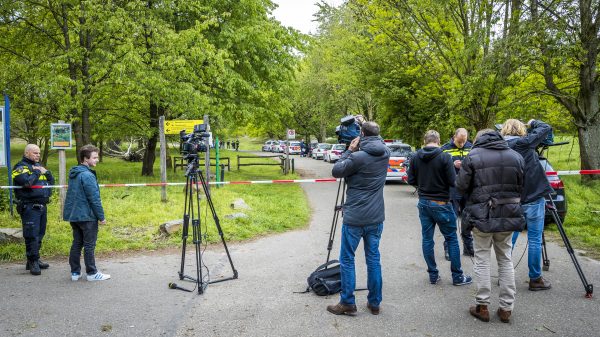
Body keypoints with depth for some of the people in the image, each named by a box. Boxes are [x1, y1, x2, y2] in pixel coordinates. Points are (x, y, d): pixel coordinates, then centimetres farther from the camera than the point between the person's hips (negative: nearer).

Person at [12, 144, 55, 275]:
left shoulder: (38, 166, 19)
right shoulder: (21, 167, -5)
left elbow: (51, 181, 17)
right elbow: (27, 182, -22)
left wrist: (46, 172, -1)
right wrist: (37, 172, -9)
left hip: (42, 206, 8)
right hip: (30, 207, -8)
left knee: (39, 234, 11)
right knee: (31, 235, -6)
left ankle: (35, 260, 20)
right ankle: (33, 262, 0)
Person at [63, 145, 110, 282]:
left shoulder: (73, 174, 11)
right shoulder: (87, 175, -19)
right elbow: (94, 199, -19)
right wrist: (101, 217, -12)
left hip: (73, 215, 9)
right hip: (87, 216, -8)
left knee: (77, 243, 14)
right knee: (89, 245, 0)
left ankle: (75, 272, 18)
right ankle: (92, 273, 8)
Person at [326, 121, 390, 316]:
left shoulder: (358, 157, -17)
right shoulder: (385, 153, 2)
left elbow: (336, 172, -6)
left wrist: (349, 150, -1)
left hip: (354, 219, -6)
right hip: (376, 217, 6)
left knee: (347, 260, 6)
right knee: (373, 259, 13)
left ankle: (348, 304, 12)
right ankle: (374, 303, 21)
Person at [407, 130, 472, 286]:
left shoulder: (415, 158, -2)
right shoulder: (444, 157, -14)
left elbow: (411, 180, 3)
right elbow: (453, 181, -15)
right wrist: (453, 168, 5)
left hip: (423, 203, 4)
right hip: (441, 203, -4)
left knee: (427, 239, 10)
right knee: (451, 239, 8)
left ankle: (433, 275, 16)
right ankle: (457, 276, 14)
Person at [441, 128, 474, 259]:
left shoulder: (471, 148, 6)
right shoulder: (445, 149, -4)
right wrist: (453, 165, -19)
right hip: (452, 190, -3)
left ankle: (468, 247, 26)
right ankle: (448, 248, 10)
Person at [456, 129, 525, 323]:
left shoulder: (473, 156, -7)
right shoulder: (516, 156, 5)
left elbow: (461, 187, -8)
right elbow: (521, 187, 8)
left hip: (482, 216, -3)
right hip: (508, 216, 3)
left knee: (482, 260, 8)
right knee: (505, 260, 14)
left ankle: (482, 307, 12)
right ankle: (506, 308, 18)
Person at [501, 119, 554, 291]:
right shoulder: (524, 143, -9)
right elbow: (546, 128, 2)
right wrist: (532, 123, 18)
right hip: (533, 199, -5)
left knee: (510, 238, 13)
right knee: (534, 240, 3)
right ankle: (535, 279, 10)